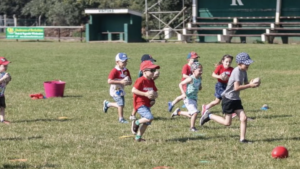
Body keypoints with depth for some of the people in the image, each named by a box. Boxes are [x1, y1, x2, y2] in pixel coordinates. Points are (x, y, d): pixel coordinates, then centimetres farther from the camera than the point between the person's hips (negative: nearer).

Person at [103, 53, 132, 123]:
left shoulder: (126, 71, 3)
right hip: (115, 90, -8)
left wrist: (128, 82, -19)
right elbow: (109, 81, -26)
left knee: (121, 105, 16)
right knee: (121, 104, -13)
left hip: (121, 90, 8)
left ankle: (107, 104, 39)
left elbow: (130, 82, 7)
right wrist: (120, 82, -30)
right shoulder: (115, 71, -19)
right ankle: (121, 118, 3)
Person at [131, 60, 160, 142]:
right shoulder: (141, 80, -14)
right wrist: (145, 94, -24)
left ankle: (138, 137, 24)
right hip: (140, 104, -9)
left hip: (147, 105, 9)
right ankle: (136, 123, -3)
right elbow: (133, 90, -21)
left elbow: (156, 94, 17)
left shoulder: (151, 81, 11)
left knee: (146, 122, 12)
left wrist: (154, 95, -9)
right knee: (149, 118, -25)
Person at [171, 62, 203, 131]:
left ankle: (178, 112, 40)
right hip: (188, 99, -8)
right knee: (195, 112, -18)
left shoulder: (199, 78, 4)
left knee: (191, 115, 16)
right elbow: (180, 84, -18)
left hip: (194, 98, 8)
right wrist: (183, 93, -29)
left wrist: (200, 87, -3)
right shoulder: (191, 79, -19)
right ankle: (192, 127, 1)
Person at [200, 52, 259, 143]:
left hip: (236, 99, 8)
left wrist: (253, 84, -7)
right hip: (228, 98, -8)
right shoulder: (237, 71, -20)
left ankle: (242, 139, 4)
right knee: (227, 122, -3)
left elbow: (245, 84, 14)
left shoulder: (243, 71, 7)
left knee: (244, 118, -2)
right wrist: (250, 85, -24)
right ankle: (209, 116, 14)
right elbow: (236, 87, -26)